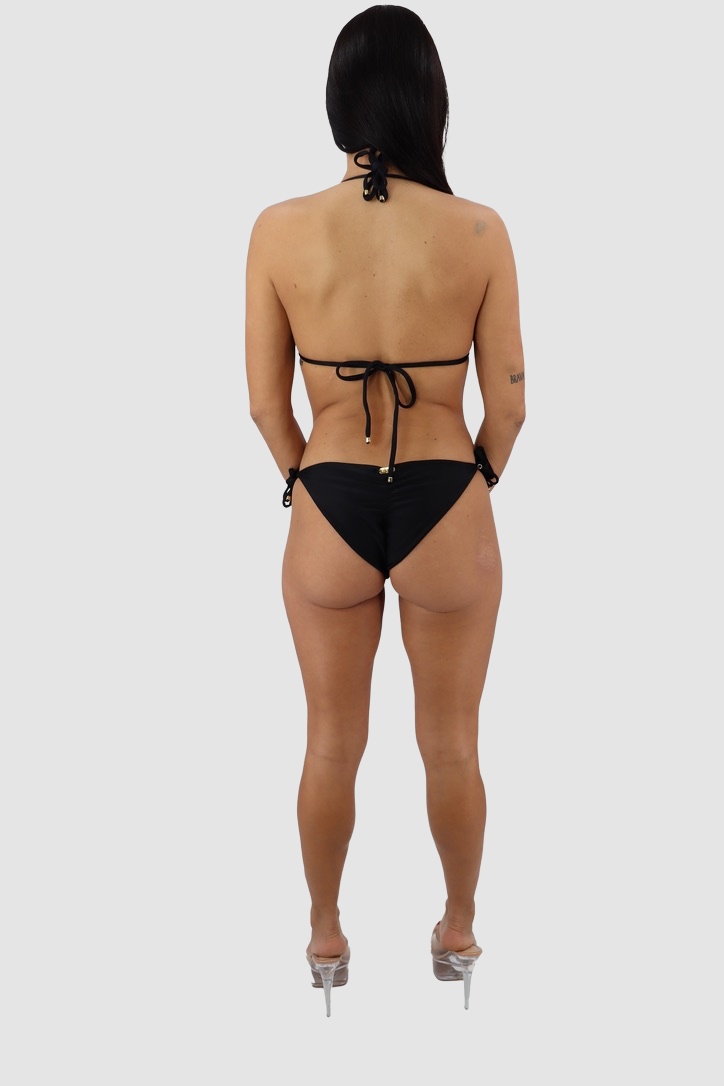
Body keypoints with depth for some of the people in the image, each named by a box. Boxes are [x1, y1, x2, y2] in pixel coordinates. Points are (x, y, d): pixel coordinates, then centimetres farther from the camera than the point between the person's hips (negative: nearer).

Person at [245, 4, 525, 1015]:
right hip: (450, 515, 0)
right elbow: (509, 403, -5)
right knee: (452, 747, 20)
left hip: (327, 515, 1)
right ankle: (459, 932, 38)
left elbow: (265, 403, -2)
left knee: (332, 746, 20)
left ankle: (327, 939, 38)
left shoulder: (280, 230, -10)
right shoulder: (479, 231, -13)